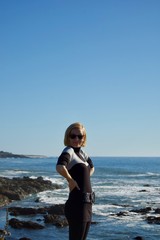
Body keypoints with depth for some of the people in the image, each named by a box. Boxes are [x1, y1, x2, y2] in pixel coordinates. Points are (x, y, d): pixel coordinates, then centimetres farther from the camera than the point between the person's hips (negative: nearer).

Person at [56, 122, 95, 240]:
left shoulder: (81, 152, 12)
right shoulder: (68, 151, -12)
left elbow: (92, 167, 32)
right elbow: (60, 167, -35)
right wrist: (71, 180, -18)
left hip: (87, 204, 9)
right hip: (77, 204, -9)